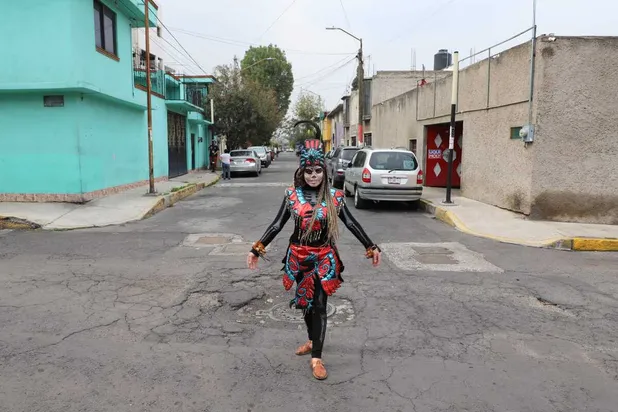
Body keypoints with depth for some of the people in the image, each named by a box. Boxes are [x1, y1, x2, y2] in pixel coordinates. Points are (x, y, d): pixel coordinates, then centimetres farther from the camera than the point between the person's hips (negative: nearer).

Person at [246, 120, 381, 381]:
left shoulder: (334, 197, -5)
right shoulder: (292, 195, -3)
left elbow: (351, 223, -1)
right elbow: (277, 225, -1)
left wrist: (371, 247, -3)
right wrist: (257, 249, -6)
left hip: (324, 259, -2)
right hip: (298, 257, 2)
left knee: (319, 305, -1)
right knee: (304, 302, 17)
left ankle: (316, 357, 8)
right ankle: (312, 341, 41)